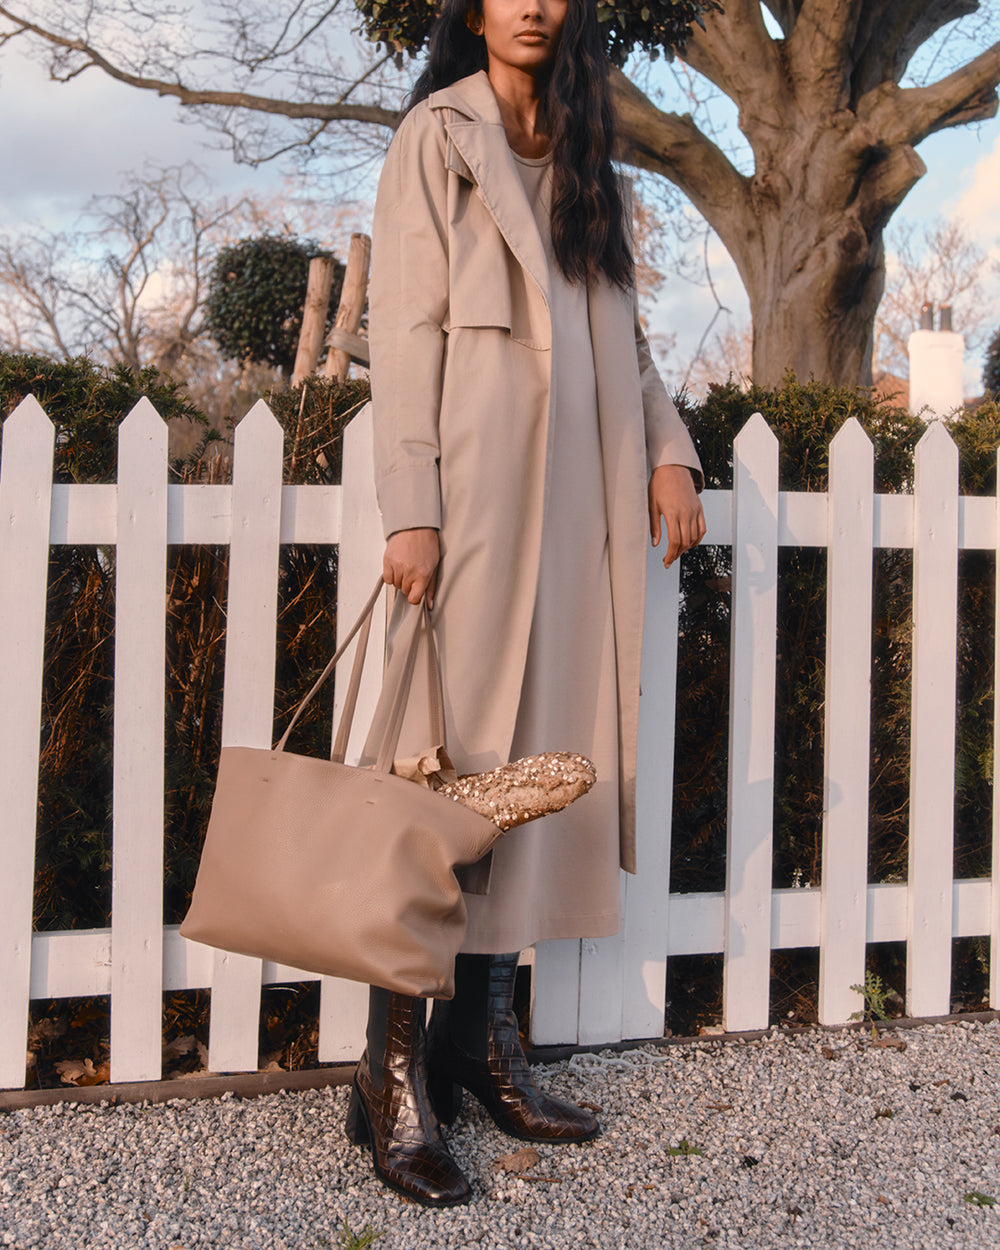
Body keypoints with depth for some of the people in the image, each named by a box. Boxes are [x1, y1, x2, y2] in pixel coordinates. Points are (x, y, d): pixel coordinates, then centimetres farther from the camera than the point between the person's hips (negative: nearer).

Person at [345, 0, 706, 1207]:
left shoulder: (582, 157, 22)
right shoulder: (437, 135, 4)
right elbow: (405, 329, -5)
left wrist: (668, 448, 7)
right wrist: (410, 507, -14)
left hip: (580, 496, 6)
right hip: (477, 488, -6)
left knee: (544, 757, 5)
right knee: (447, 766, -8)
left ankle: (484, 1035, 15)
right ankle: (395, 1073, -1)